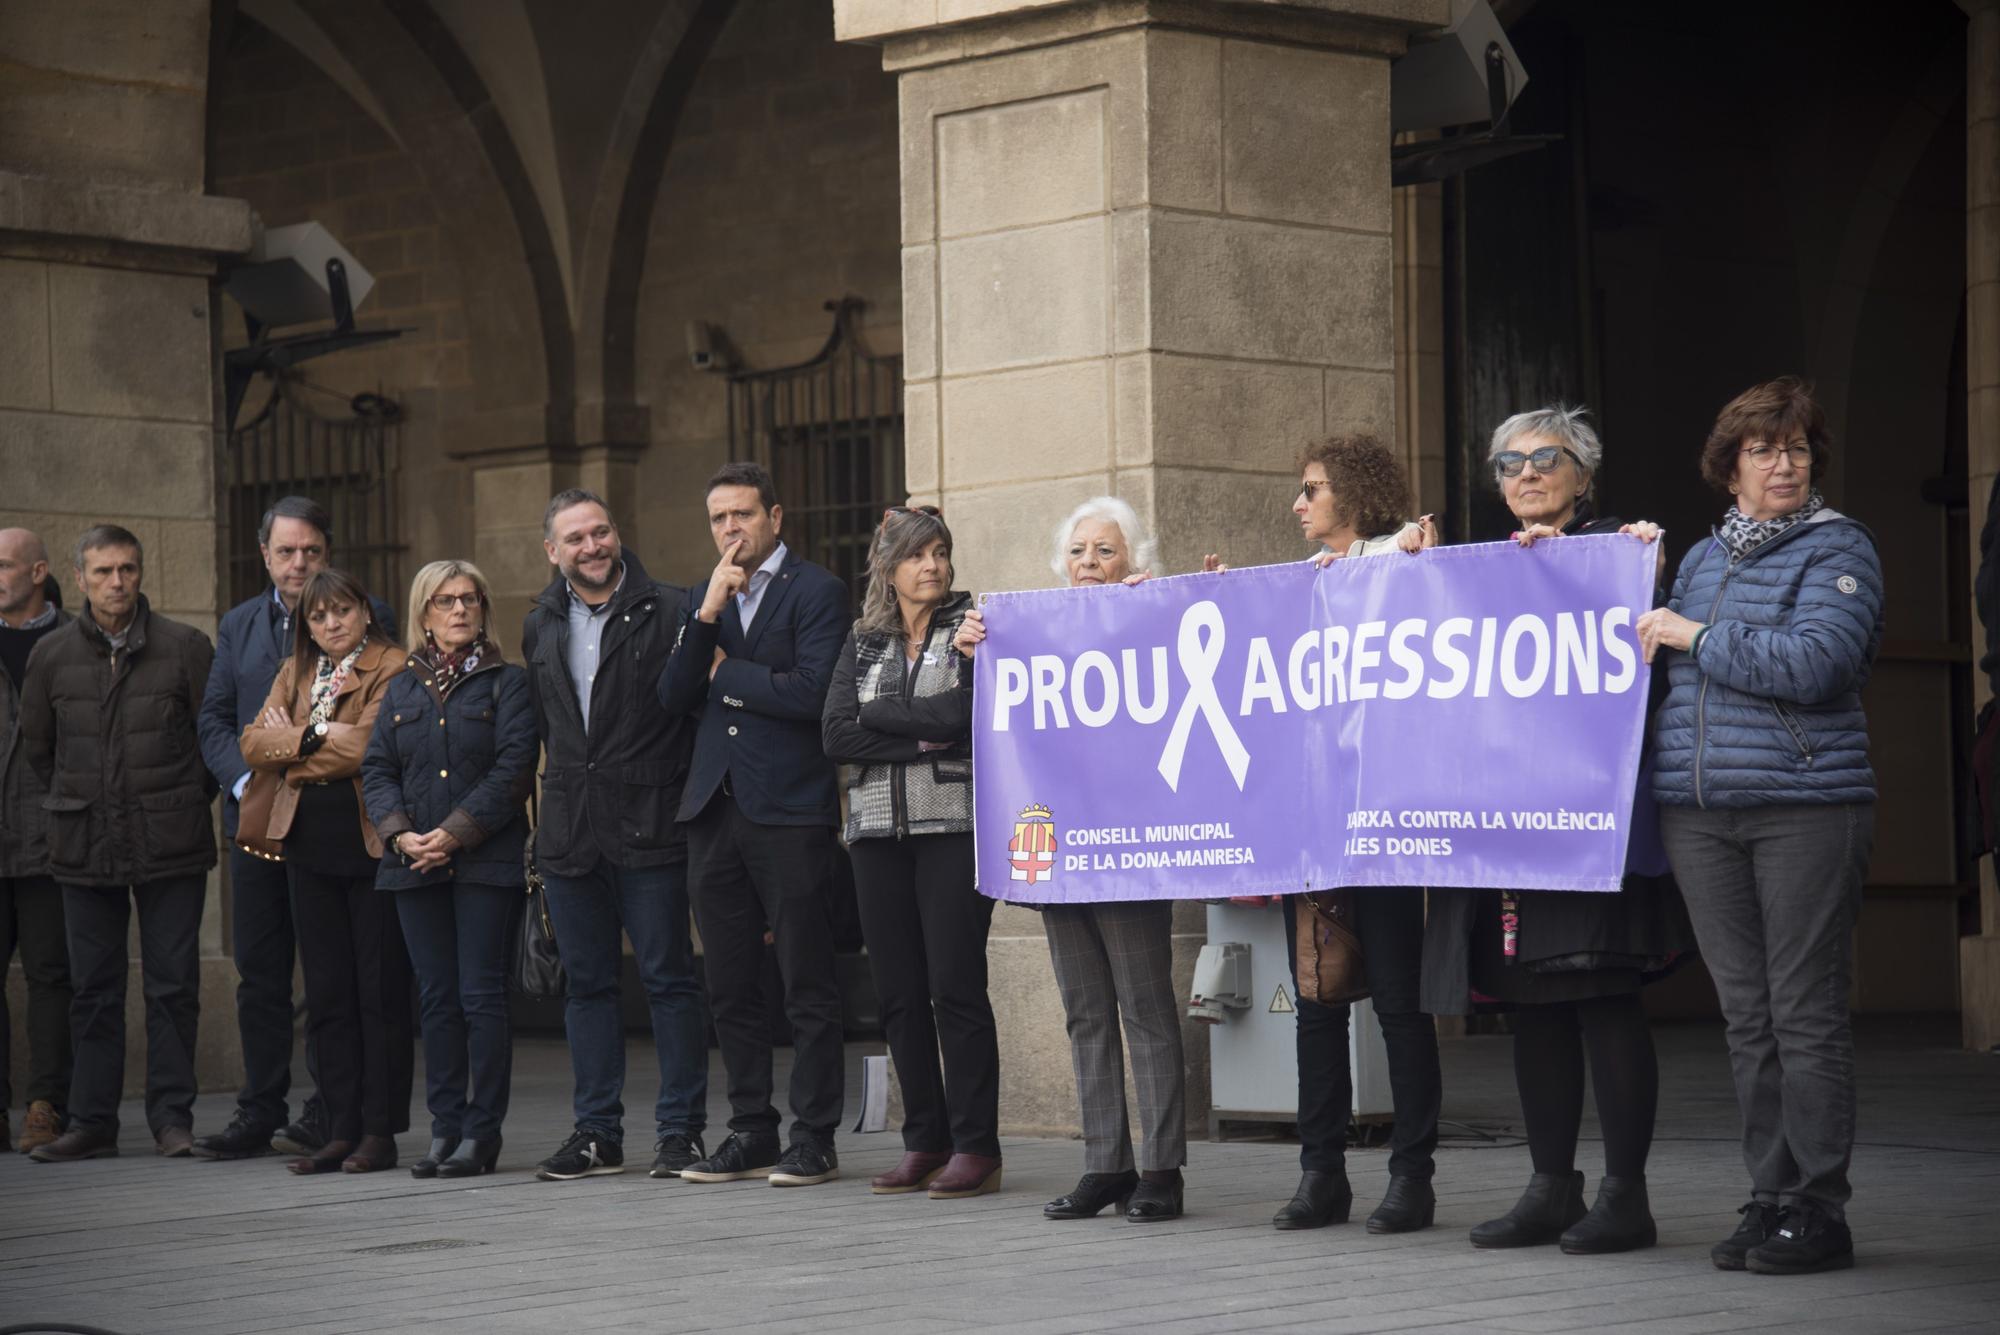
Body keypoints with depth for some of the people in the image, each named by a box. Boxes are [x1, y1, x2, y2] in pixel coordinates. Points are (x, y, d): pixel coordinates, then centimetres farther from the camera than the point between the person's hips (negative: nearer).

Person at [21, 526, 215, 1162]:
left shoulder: (185, 647, -1)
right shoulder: (52, 655, 4)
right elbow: (35, 744, 17)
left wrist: (190, 799, 9)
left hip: (170, 845, -2)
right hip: (85, 847, 2)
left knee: (173, 985, -1)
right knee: (93, 989, 5)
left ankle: (172, 1116, 6)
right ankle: (92, 1121, 11)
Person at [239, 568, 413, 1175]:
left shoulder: (392, 668, -4)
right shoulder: (295, 673, 18)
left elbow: (370, 744, -18)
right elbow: (254, 744, 7)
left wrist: (292, 741, -5)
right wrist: (317, 739, -9)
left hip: (372, 845, -7)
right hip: (310, 846, 7)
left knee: (380, 992, -3)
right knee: (327, 994, 7)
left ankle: (380, 1131, 2)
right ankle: (341, 1130, 11)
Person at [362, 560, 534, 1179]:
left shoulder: (507, 682, 2)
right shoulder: (401, 689, 14)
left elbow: (513, 768, -8)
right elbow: (376, 770, 9)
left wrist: (455, 832, -14)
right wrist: (400, 834, -9)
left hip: (486, 861, -4)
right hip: (416, 866, 4)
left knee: (482, 994, -5)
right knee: (436, 998, 6)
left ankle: (481, 1131, -1)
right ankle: (445, 1128, 10)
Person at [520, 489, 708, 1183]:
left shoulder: (668, 611, -5)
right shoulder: (541, 626, 13)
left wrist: (687, 797, -9)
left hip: (649, 830, -5)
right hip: (569, 832, 6)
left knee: (669, 979, -1)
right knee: (587, 983, 9)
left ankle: (680, 1128, 4)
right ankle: (597, 1132, 15)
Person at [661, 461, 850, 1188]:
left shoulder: (817, 590, -3)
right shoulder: (701, 598, 16)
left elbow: (811, 693, -16)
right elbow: (672, 698, 6)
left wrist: (726, 674, -3)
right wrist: (707, 618, -6)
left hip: (788, 811, -6)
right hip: (715, 809, 6)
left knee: (807, 985, -3)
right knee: (731, 987, 9)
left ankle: (815, 1137, 2)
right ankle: (751, 1133, 16)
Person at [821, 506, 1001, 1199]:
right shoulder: (863, 641, 14)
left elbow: (960, 712, -14)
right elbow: (835, 735, 0)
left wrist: (877, 711, -4)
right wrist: (921, 739, -9)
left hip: (954, 824, -4)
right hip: (879, 829, 4)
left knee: (956, 986, -8)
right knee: (899, 992, 4)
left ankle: (976, 1147, -4)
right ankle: (925, 1142, 12)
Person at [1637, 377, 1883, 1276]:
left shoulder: (1838, 550, -2)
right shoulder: (1703, 557, 17)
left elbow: (1813, 664, -17)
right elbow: (1673, 666, 32)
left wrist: (1696, 637, -10)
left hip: (1806, 805, -6)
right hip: (1699, 812, 6)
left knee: (1806, 1014, -4)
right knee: (1747, 1017, 7)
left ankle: (1818, 1210, 1)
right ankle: (1771, 1196, 13)